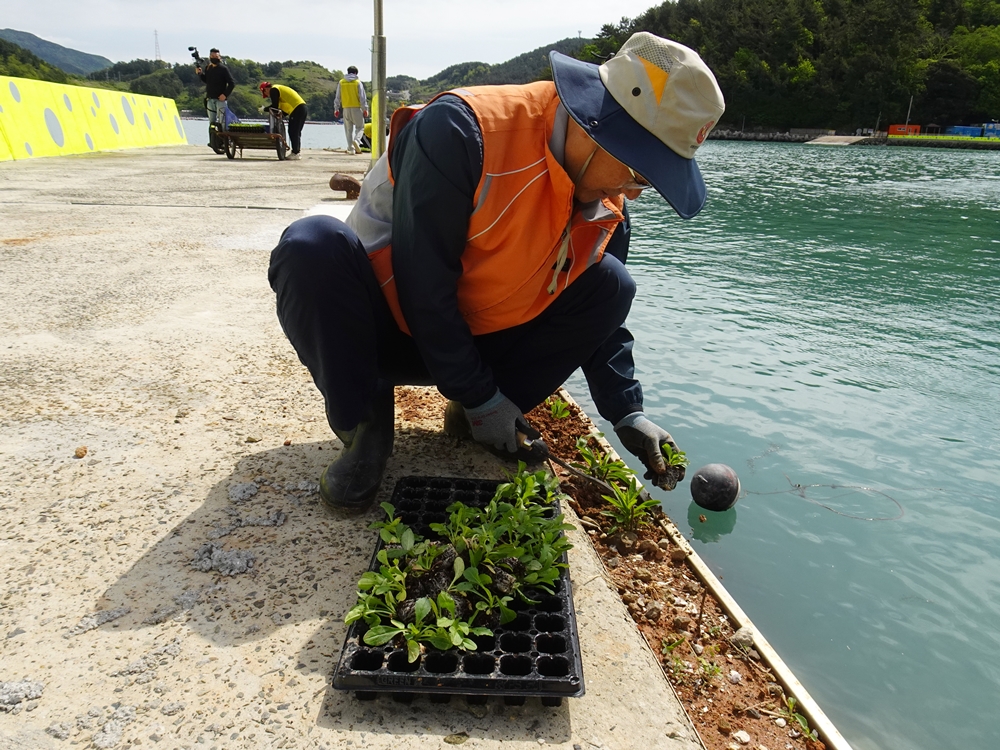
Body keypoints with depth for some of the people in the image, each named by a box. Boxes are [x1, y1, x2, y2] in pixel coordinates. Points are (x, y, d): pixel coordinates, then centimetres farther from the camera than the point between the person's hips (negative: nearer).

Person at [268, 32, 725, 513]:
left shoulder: (606, 208, -4)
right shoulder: (460, 130, -27)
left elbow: (599, 315, 6)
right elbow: (422, 281, -27)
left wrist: (626, 414, -3)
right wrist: (479, 398, -20)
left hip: (481, 342, 5)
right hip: (389, 326, -5)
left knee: (610, 283, -12)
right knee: (313, 245, -35)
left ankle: (470, 420, -4)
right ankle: (363, 422, -13)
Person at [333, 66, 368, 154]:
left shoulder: (341, 82, 6)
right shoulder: (358, 83, -2)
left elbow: (337, 97, 9)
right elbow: (362, 97, -5)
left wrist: (336, 109, 15)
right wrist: (365, 109, 0)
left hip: (346, 108, 3)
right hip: (356, 108, -3)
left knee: (348, 129, 9)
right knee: (360, 126, 9)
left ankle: (351, 148, 6)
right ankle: (356, 140, -19)